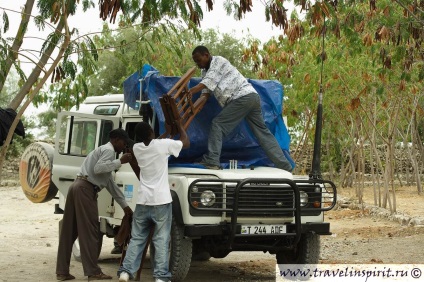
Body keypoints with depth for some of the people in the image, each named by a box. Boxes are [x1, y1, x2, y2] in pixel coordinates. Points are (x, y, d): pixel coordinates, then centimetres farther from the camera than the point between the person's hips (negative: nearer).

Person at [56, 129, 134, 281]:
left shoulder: (103, 150, 28)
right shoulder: (108, 150, -1)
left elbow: (110, 183, 29)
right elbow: (98, 168, -20)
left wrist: (124, 205, 29)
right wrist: (120, 162, -12)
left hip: (78, 187, 10)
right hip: (85, 189, -10)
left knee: (69, 231, 9)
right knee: (89, 231, -6)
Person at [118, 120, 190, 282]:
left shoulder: (136, 148, 6)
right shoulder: (162, 144, -8)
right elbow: (186, 143, 8)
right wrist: (179, 126, 24)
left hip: (143, 201, 4)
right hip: (161, 201, -4)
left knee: (136, 238, 11)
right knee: (161, 240, -1)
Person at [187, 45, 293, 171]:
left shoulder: (218, 61, -2)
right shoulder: (206, 71, 24)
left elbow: (208, 81, -18)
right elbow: (205, 95, 13)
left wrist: (191, 91, -31)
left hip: (243, 97, -10)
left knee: (218, 124, -9)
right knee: (263, 132, 10)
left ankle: (211, 161, -14)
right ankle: (285, 167, 12)